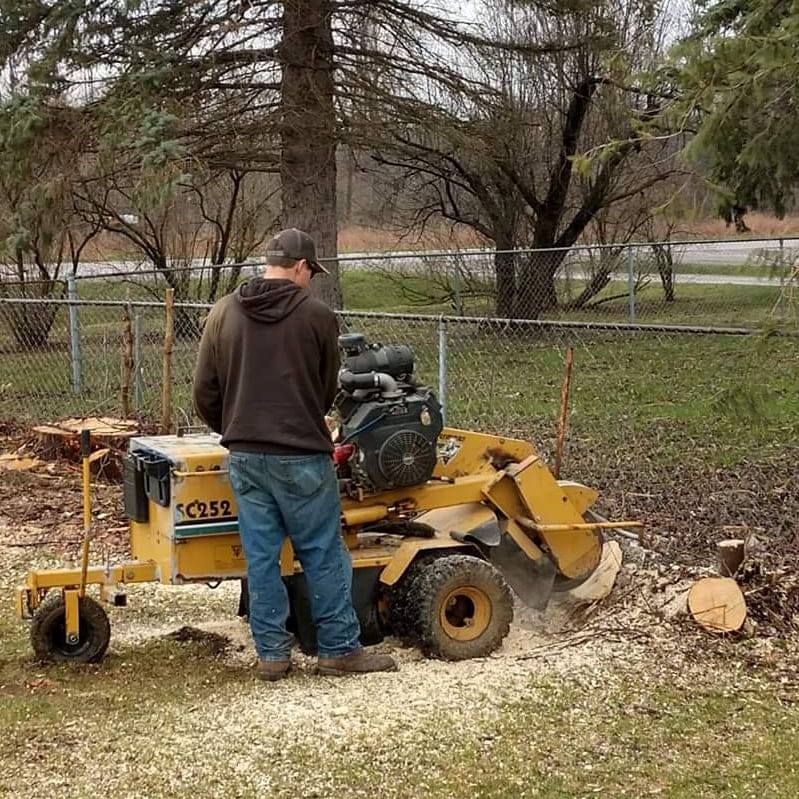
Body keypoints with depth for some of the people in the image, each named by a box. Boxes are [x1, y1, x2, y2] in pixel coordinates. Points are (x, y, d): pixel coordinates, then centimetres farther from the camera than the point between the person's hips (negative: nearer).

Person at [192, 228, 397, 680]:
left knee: (261, 556, 9)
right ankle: (340, 649, 13)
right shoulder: (316, 315, -6)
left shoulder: (224, 314, 4)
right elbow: (328, 389, 5)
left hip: (245, 455, 4)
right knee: (324, 554, 6)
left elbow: (205, 394, 7)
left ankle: (272, 653, 14)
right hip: (301, 455, -4)